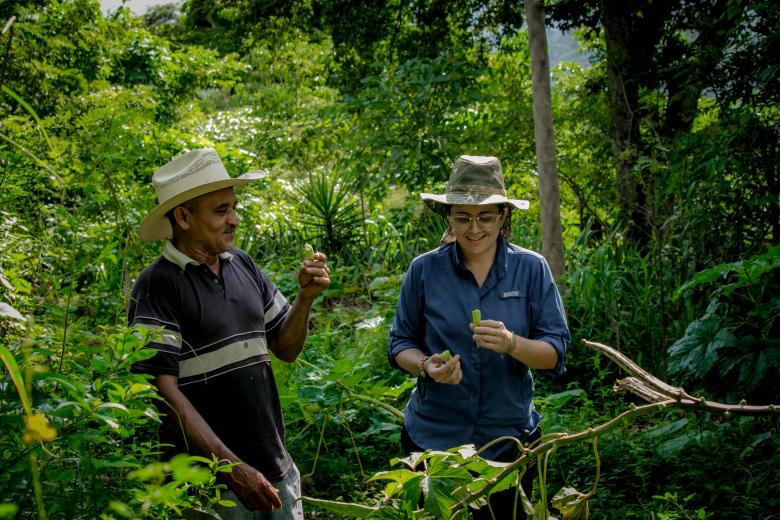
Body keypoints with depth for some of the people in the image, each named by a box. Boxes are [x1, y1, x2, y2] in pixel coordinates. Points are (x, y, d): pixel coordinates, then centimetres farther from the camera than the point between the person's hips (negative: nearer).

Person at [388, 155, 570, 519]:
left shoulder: (531, 269, -6)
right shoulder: (424, 270, -5)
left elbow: (556, 353, -7)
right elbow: (400, 344, 2)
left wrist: (511, 344, -27)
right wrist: (426, 365, -19)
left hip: (509, 438, 0)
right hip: (434, 437, 0)